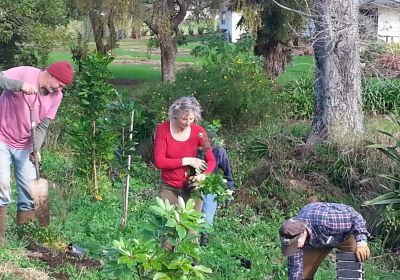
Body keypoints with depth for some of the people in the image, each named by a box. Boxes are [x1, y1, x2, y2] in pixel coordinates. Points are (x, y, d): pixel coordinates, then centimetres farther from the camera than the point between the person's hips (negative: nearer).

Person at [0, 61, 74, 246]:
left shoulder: (56, 96, -3)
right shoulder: (25, 73, -17)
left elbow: (43, 126, -2)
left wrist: (35, 149, -16)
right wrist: (20, 85, -41)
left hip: (24, 146, 5)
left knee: (30, 189, 2)